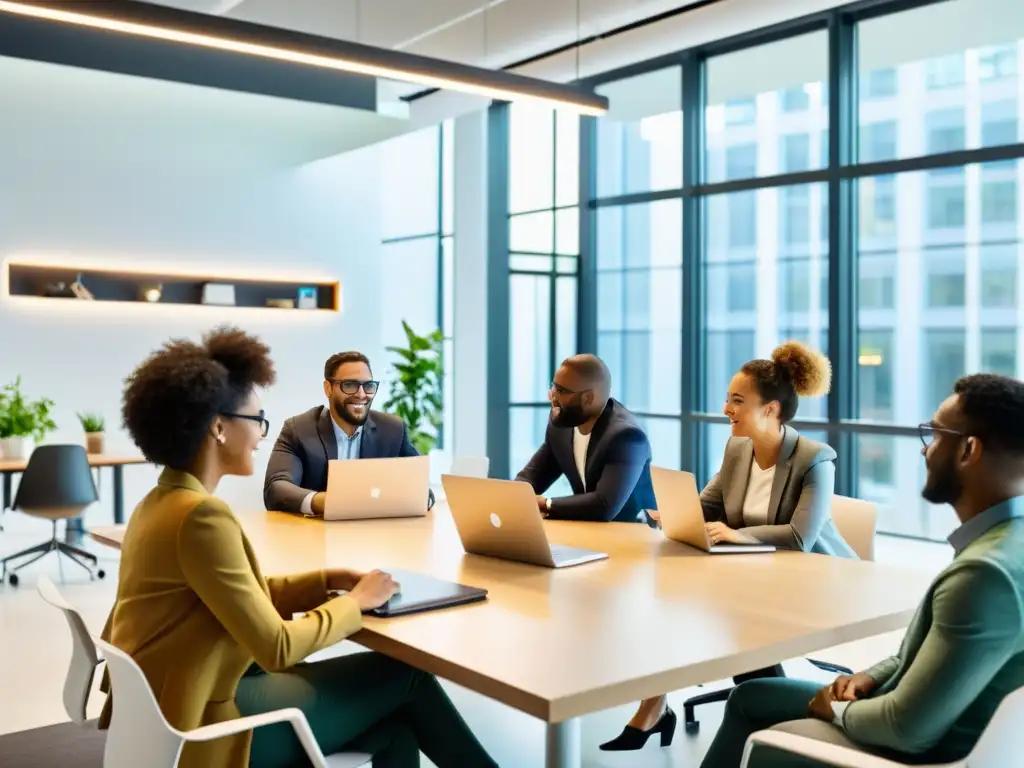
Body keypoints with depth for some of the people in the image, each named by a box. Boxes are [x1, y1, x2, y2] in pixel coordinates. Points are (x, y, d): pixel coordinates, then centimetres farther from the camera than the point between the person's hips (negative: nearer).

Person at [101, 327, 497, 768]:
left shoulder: (163, 501, 7)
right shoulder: (202, 515, -24)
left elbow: (245, 595, 13)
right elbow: (277, 647, -22)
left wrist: (329, 580, 3)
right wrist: (354, 601, -7)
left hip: (174, 706, 9)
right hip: (202, 724, -9)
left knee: (393, 731, 9)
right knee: (402, 675, 3)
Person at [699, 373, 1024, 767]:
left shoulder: (988, 572, -32)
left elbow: (910, 728, -29)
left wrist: (837, 709, -10)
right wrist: (871, 676, 2)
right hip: (924, 719, 9)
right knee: (749, 698, 16)